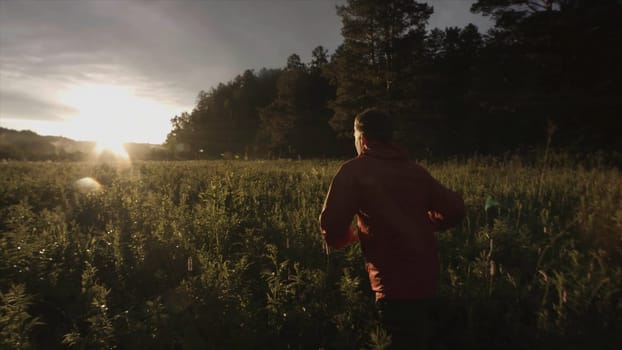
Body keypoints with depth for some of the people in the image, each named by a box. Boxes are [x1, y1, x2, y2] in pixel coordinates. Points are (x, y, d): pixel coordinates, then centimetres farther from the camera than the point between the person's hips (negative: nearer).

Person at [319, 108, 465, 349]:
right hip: (427, 275, 7)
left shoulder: (354, 171, -9)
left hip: (395, 281, -6)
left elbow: (332, 224, -18)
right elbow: (455, 209, 8)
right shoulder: (415, 170, 7)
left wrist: (347, 237, 4)